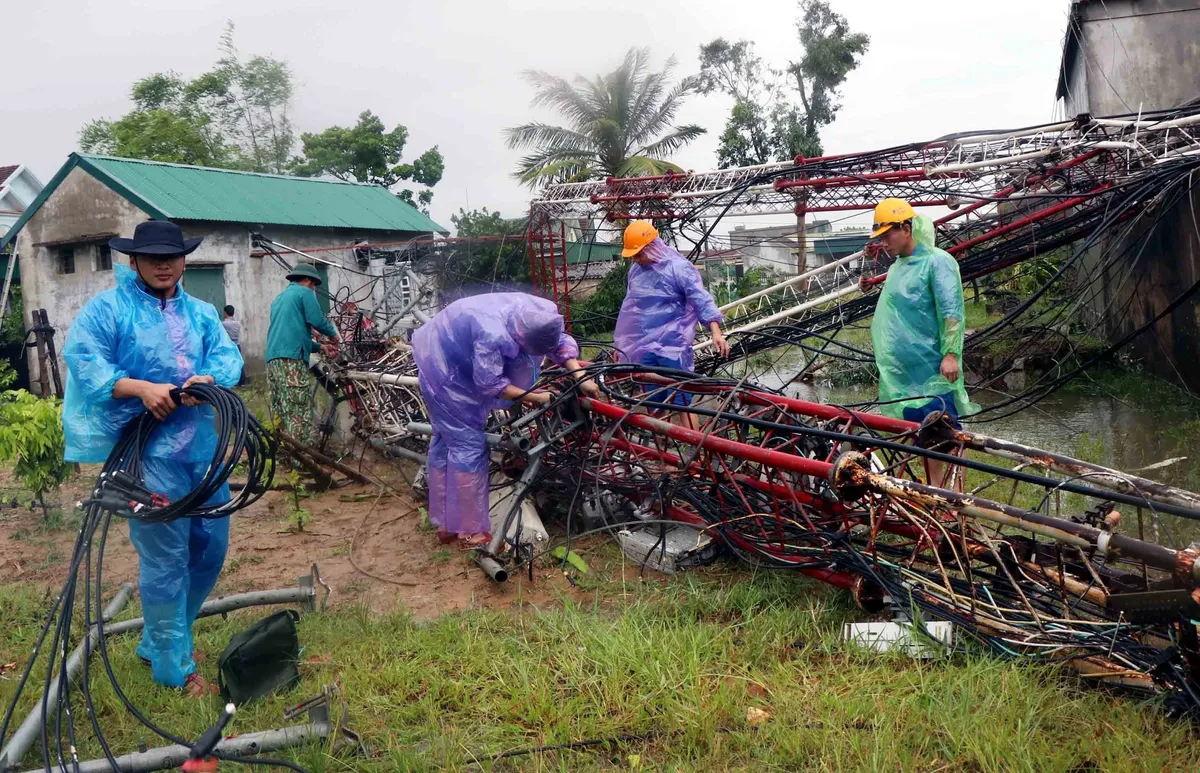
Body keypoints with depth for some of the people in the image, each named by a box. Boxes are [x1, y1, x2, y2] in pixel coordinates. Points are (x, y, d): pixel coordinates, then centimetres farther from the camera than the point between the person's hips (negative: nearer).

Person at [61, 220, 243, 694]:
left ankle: (158, 642, 33)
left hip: (204, 445, 6)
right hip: (147, 448, -6)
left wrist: (208, 379, -20)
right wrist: (141, 388, -25)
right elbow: (83, 362, -12)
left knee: (211, 547, 13)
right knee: (165, 558, -2)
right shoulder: (106, 309, 1)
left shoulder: (202, 313, 16)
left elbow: (228, 356, 3)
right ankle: (173, 666, 13)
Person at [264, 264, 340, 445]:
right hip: (292, 359, -9)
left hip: (272, 359, 9)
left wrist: (319, 347, 34)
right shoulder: (304, 292, 4)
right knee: (299, 412, -10)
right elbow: (317, 320, -8)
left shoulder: (279, 298, 30)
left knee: (280, 413, 9)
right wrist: (333, 334, 11)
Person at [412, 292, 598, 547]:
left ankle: (445, 523, 23)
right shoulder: (493, 334, -40)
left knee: (447, 440, 14)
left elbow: (560, 341, -7)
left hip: (459, 363, 9)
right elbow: (490, 384, -32)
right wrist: (535, 398, -26)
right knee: (468, 443, -9)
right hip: (442, 368, -9)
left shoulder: (540, 313, -18)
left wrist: (580, 377, -21)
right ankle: (471, 531, -2)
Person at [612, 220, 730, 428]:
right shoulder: (636, 270, 10)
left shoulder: (678, 267, -10)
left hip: (674, 346, -6)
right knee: (653, 402, 9)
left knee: (681, 400, -6)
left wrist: (716, 332, -27)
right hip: (645, 348, 6)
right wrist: (624, 342, 26)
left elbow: (701, 300, -15)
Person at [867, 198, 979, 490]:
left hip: (933, 370, -8)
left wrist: (950, 354, -24)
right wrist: (886, 360, 24)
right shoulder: (896, 268, 17)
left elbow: (952, 312, -16)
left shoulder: (937, 261, -8)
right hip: (904, 372, 8)